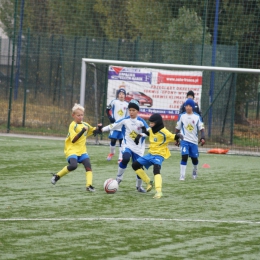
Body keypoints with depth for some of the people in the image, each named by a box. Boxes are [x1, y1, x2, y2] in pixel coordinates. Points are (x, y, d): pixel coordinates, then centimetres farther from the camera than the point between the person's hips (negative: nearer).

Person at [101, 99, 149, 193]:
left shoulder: (141, 122, -7)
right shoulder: (125, 120, -3)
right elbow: (113, 126, -1)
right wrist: (102, 129, -5)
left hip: (138, 148, 1)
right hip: (127, 145, -1)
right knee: (125, 159, -30)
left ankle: (139, 186, 26)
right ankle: (118, 178, -11)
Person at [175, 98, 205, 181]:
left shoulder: (197, 117, 0)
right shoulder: (181, 116, 1)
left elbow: (201, 128, -1)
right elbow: (177, 128, 9)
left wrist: (202, 138, -16)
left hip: (194, 141, 2)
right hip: (184, 140, -1)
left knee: (194, 158, 10)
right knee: (184, 156, -16)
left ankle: (195, 170, 40)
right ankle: (182, 176, -14)